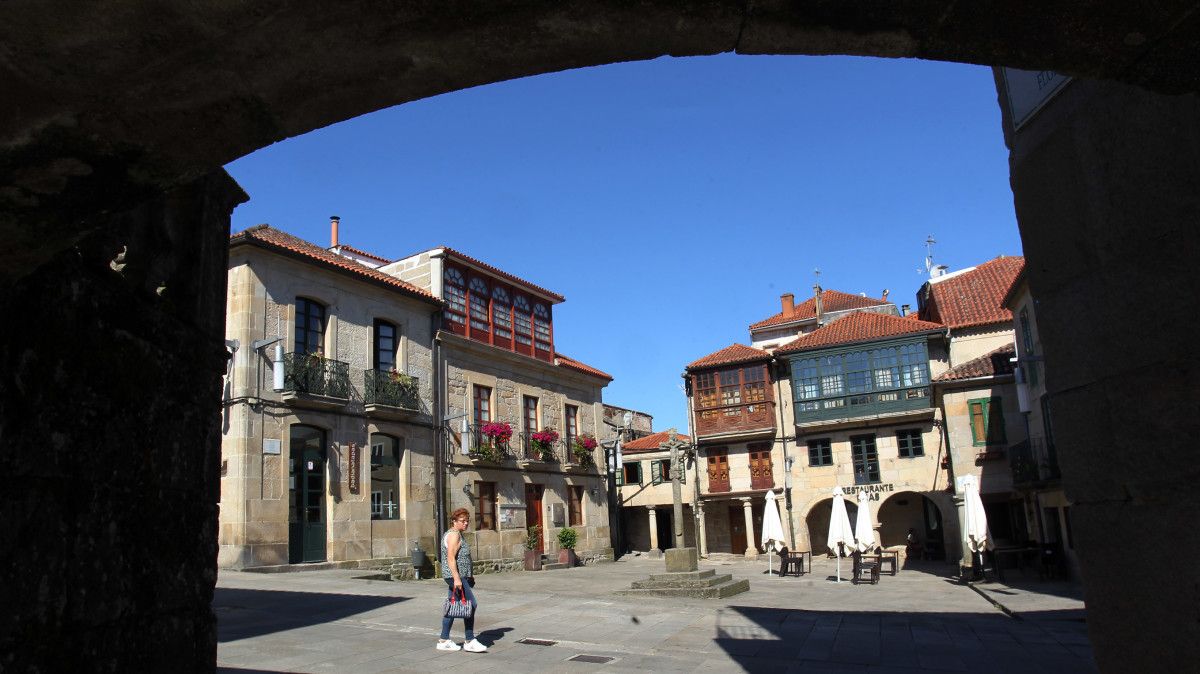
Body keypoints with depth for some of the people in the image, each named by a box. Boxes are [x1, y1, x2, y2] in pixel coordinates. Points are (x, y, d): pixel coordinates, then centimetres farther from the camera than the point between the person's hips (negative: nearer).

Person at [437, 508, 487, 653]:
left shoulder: (457, 534, 18)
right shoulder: (454, 534, -13)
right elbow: (450, 558, -22)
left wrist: (470, 575, 26)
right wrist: (457, 579, -27)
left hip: (457, 576, 11)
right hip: (455, 576, -11)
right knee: (471, 605, -10)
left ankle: (443, 641, 16)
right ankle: (469, 642, -7)